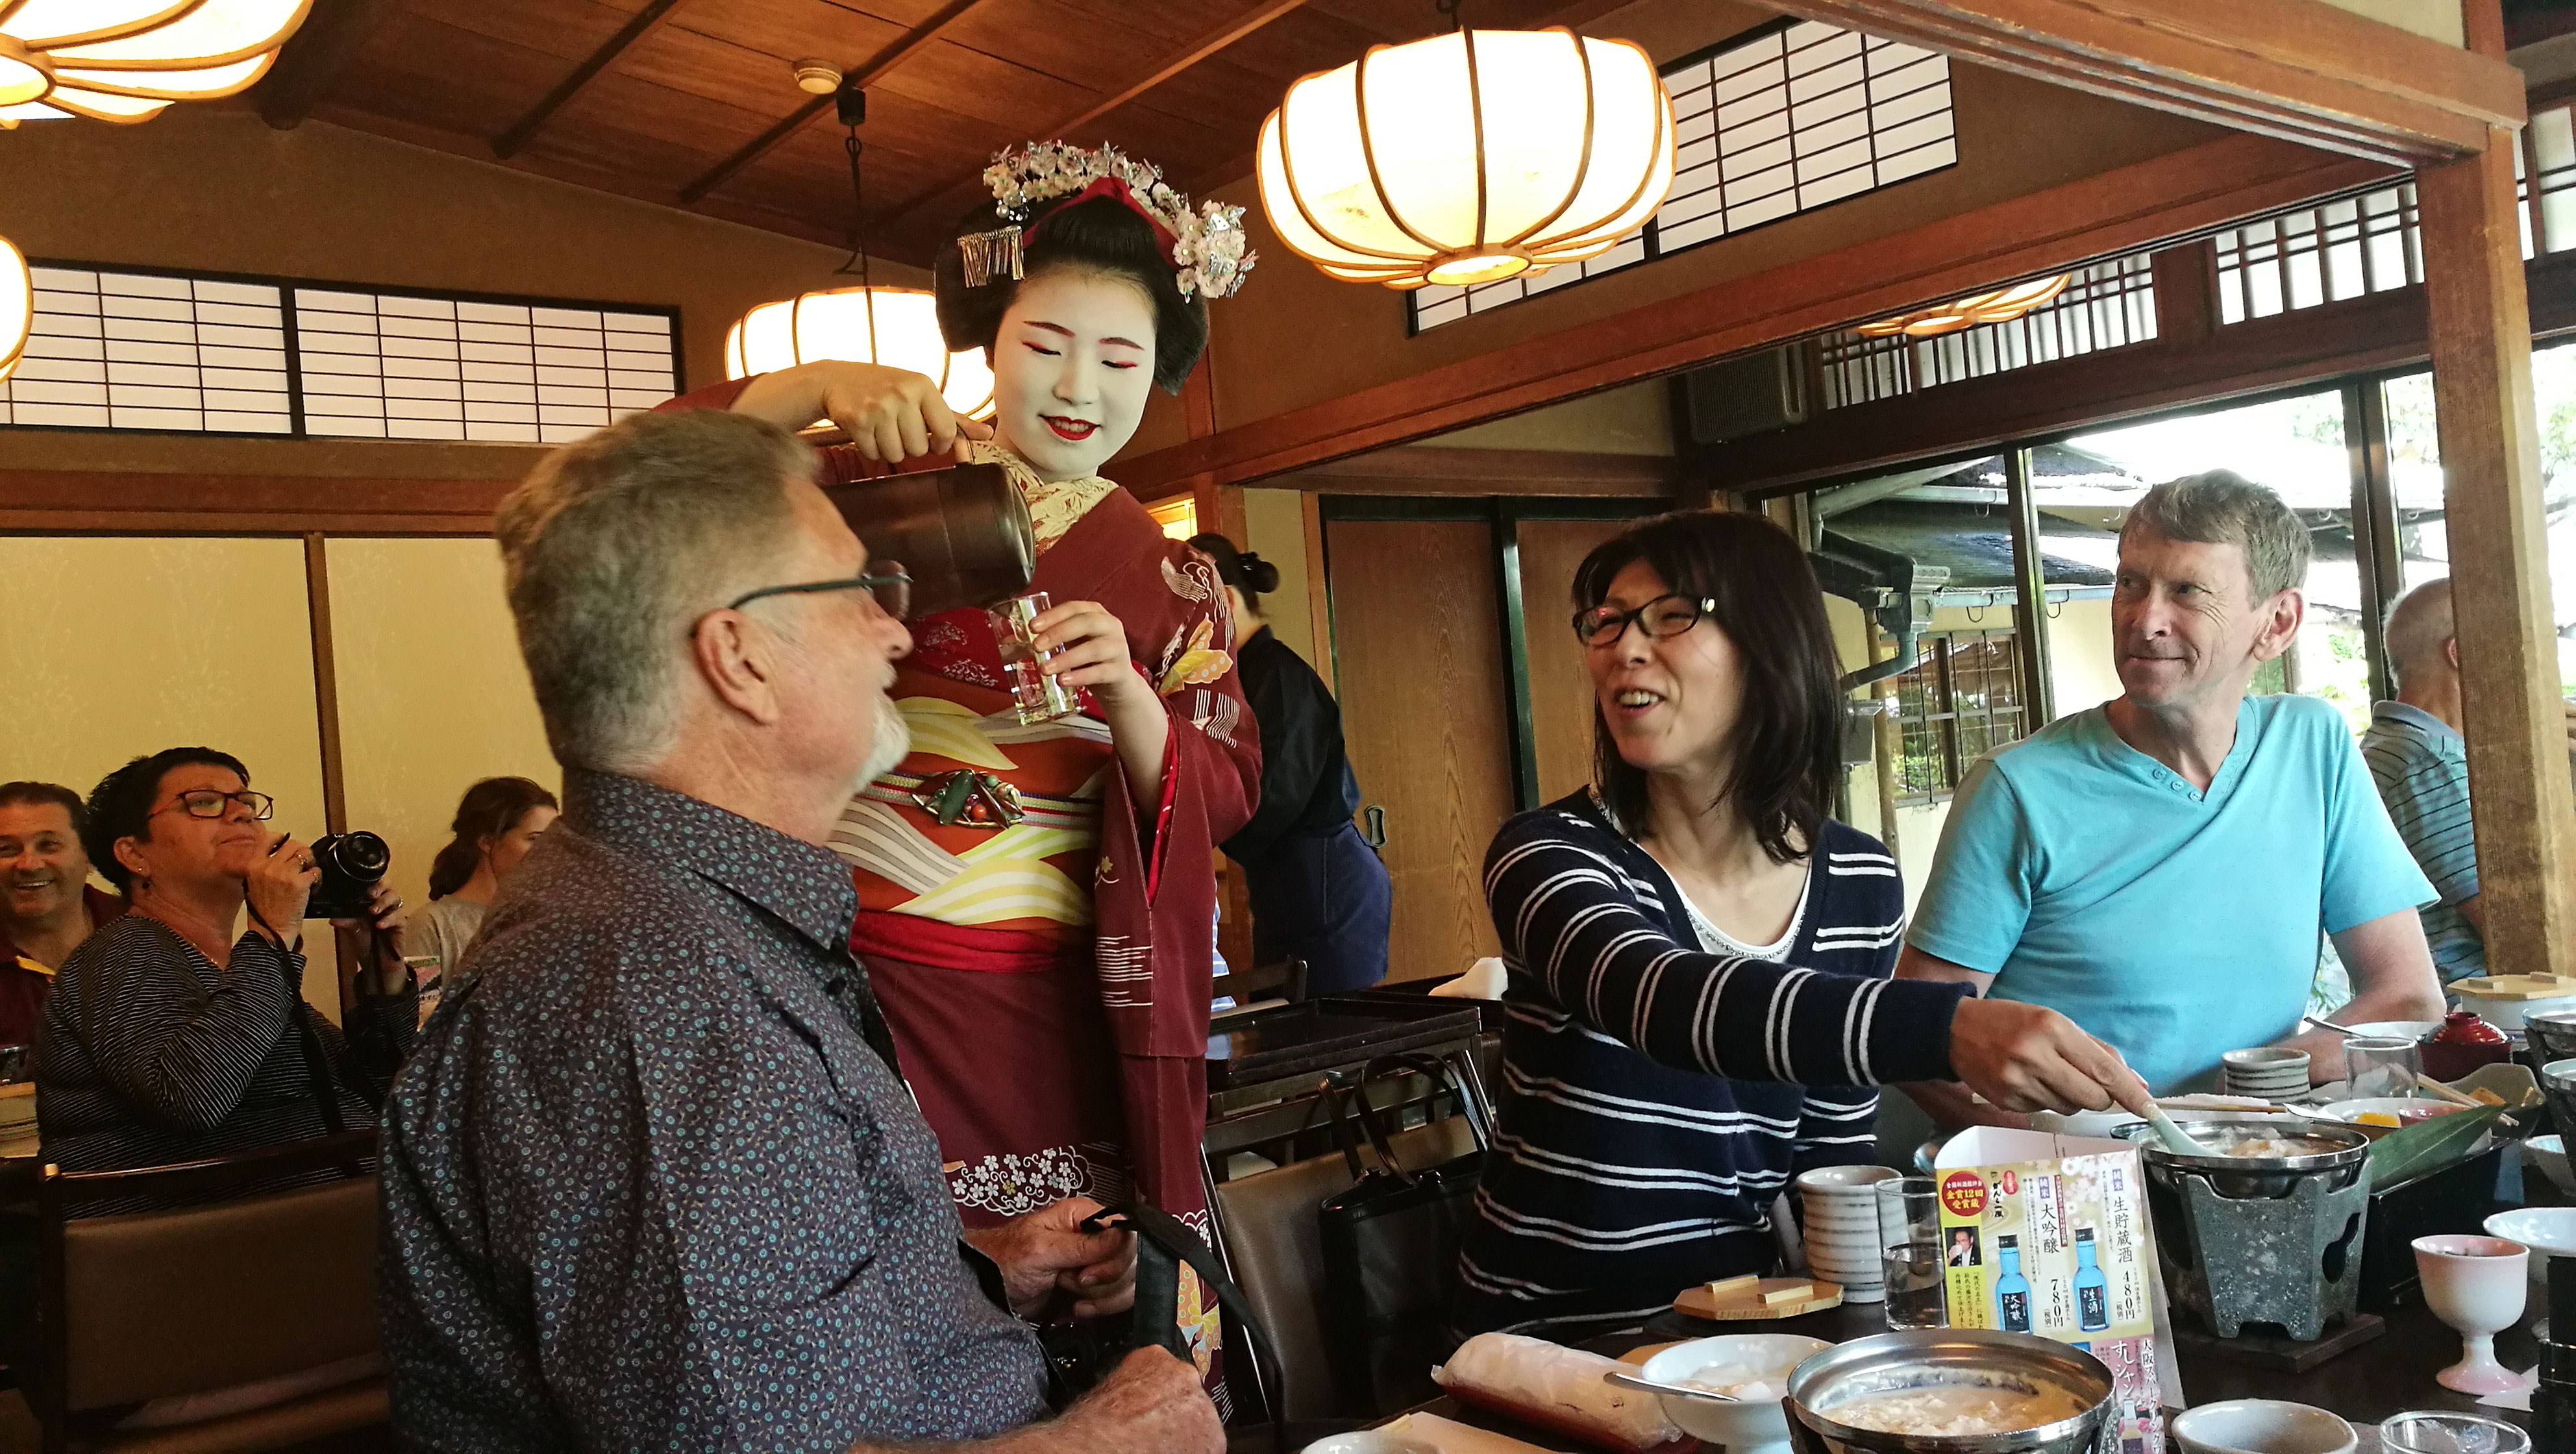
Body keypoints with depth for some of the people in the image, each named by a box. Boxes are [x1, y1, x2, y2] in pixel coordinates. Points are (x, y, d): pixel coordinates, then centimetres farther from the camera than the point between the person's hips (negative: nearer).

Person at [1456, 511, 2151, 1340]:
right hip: (1550, 1340, -4)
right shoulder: (1551, 854, -10)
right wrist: (1947, 1028, -46)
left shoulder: (1861, 883, 3)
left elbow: (1835, 1152, 12)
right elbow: (1659, 1000, -32)